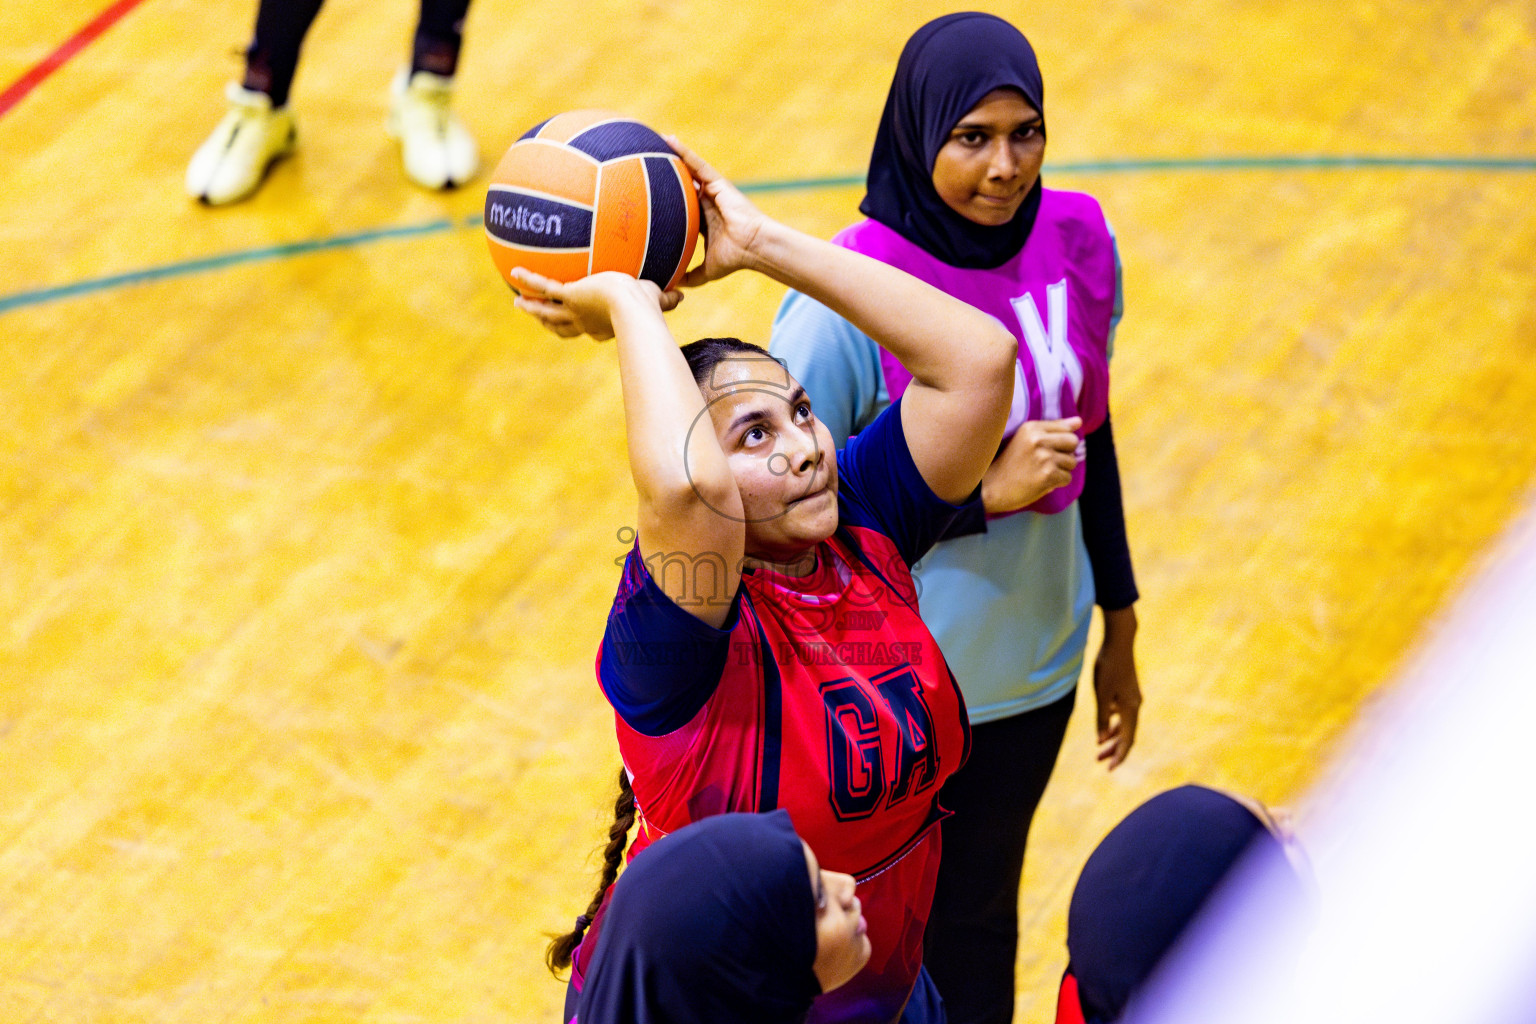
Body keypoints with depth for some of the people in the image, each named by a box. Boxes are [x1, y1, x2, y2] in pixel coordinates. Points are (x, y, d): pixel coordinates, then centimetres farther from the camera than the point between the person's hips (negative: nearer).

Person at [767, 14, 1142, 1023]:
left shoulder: (1079, 242, -8)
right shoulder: (845, 302, -25)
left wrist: (1119, 632, 13)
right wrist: (983, 492, -26)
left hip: (1034, 673, 5)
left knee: (980, 915, 24)